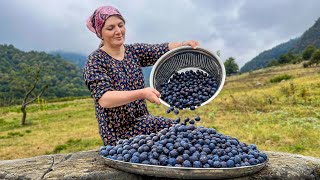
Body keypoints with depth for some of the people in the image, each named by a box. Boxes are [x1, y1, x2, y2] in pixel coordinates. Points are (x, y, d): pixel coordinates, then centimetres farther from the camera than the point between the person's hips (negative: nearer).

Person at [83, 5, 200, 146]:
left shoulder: (134, 51, 5)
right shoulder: (95, 61, -11)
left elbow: (164, 50, -7)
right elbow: (104, 99, -24)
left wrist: (184, 44, -28)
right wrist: (142, 93, -36)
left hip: (142, 120, 6)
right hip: (117, 133, -5)